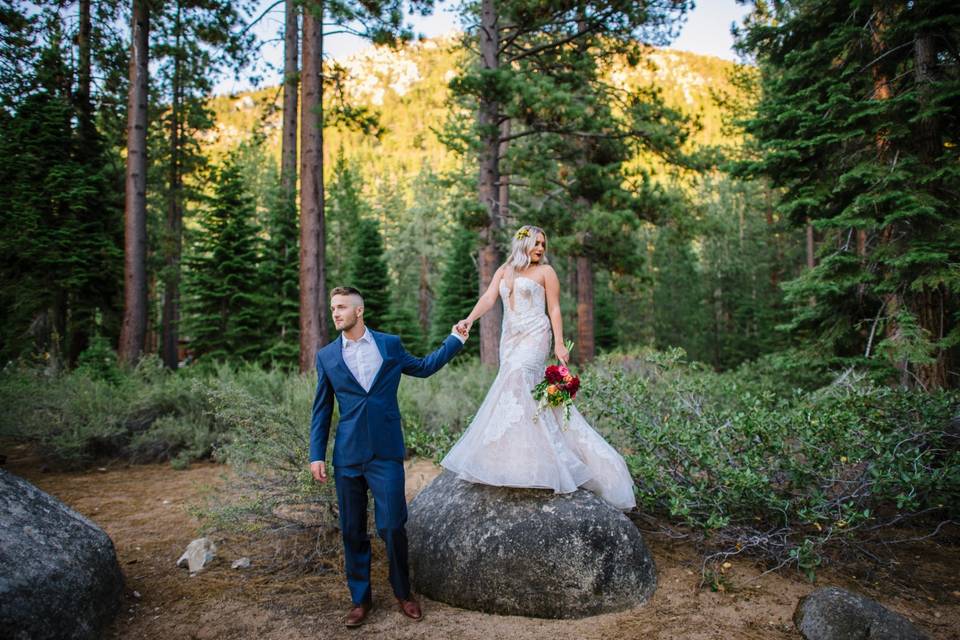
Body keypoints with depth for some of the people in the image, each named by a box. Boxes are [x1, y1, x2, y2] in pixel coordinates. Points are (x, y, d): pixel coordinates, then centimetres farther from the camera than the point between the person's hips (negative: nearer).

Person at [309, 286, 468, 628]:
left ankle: (403, 593, 21)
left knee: (392, 527, -2)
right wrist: (317, 454, 3)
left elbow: (422, 367, 21)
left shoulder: (390, 344, 4)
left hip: (386, 453, -1)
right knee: (352, 531, 8)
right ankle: (360, 598, 25)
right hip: (347, 456, 1)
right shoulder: (326, 355, 5)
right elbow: (322, 410, 8)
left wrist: (454, 340, 19)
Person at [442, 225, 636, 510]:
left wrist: (559, 344, -6)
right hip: (511, 337, 5)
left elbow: (554, 309, 2)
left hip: (534, 337, -5)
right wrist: (470, 319, -16)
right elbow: (488, 297, 3)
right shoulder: (504, 271, 16)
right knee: (522, 388, 1)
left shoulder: (545, 271, 5)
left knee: (517, 379, -24)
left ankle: (522, 459, -23)